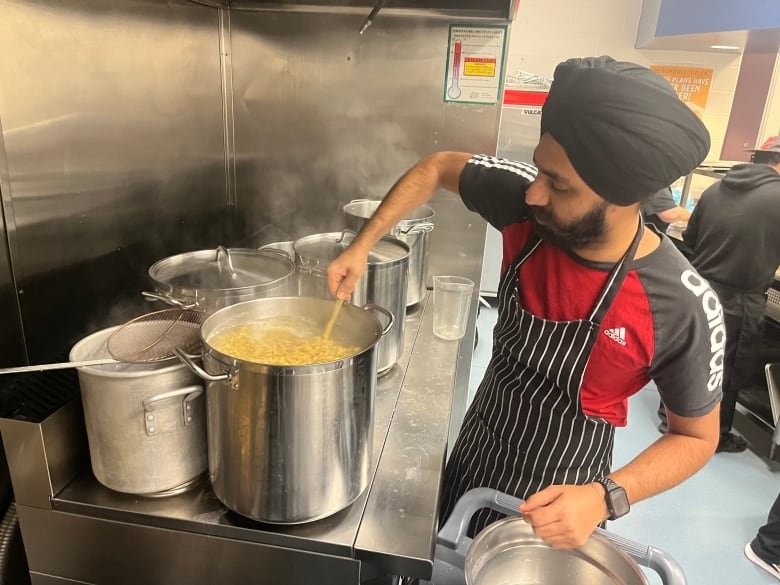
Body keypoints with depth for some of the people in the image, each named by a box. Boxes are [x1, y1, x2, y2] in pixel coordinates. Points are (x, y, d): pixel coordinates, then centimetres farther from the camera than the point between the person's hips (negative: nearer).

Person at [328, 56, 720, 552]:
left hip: (556, 502, -3)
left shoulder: (684, 307, -28)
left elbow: (697, 437, -12)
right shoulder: (526, 206, -20)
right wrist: (362, 245, -10)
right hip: (472, 460, 4)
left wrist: (606, 498, -26)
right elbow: (438, 168, -3)